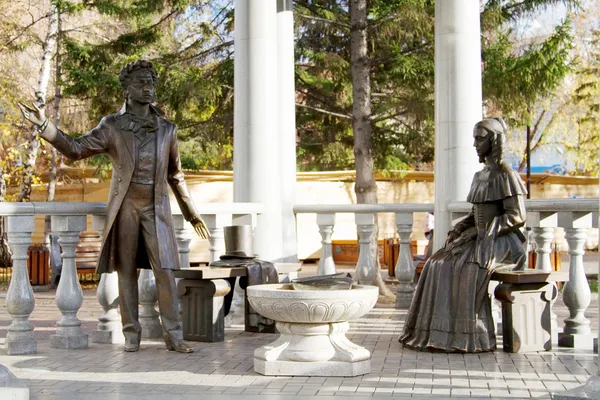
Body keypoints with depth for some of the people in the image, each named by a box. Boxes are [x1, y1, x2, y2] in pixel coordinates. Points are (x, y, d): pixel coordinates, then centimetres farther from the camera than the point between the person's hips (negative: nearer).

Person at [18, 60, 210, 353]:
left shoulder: (167, 129, 7)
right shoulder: (112, 126, 1)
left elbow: (175, 175, 15)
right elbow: (75, 149, -8)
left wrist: (192, 214, 17)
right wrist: (43, 125, -22)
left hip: (156, 210, 1)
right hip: (125, 208, -1)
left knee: (165, 272, -7)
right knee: (126, 272, 3)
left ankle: (173, 336, -1)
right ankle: (131, 335, 12)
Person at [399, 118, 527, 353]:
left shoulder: (506, 175, -8)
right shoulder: (480, 176, 17)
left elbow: (517, 217, -14)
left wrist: (483, 232, -18)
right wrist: (460, 229, 1)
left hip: (500, 240, -8)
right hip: (478, 238, 8)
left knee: (467, 268, -32)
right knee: (438, 265, -14)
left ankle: (468, 336, -25)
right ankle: (438, 330, -16)